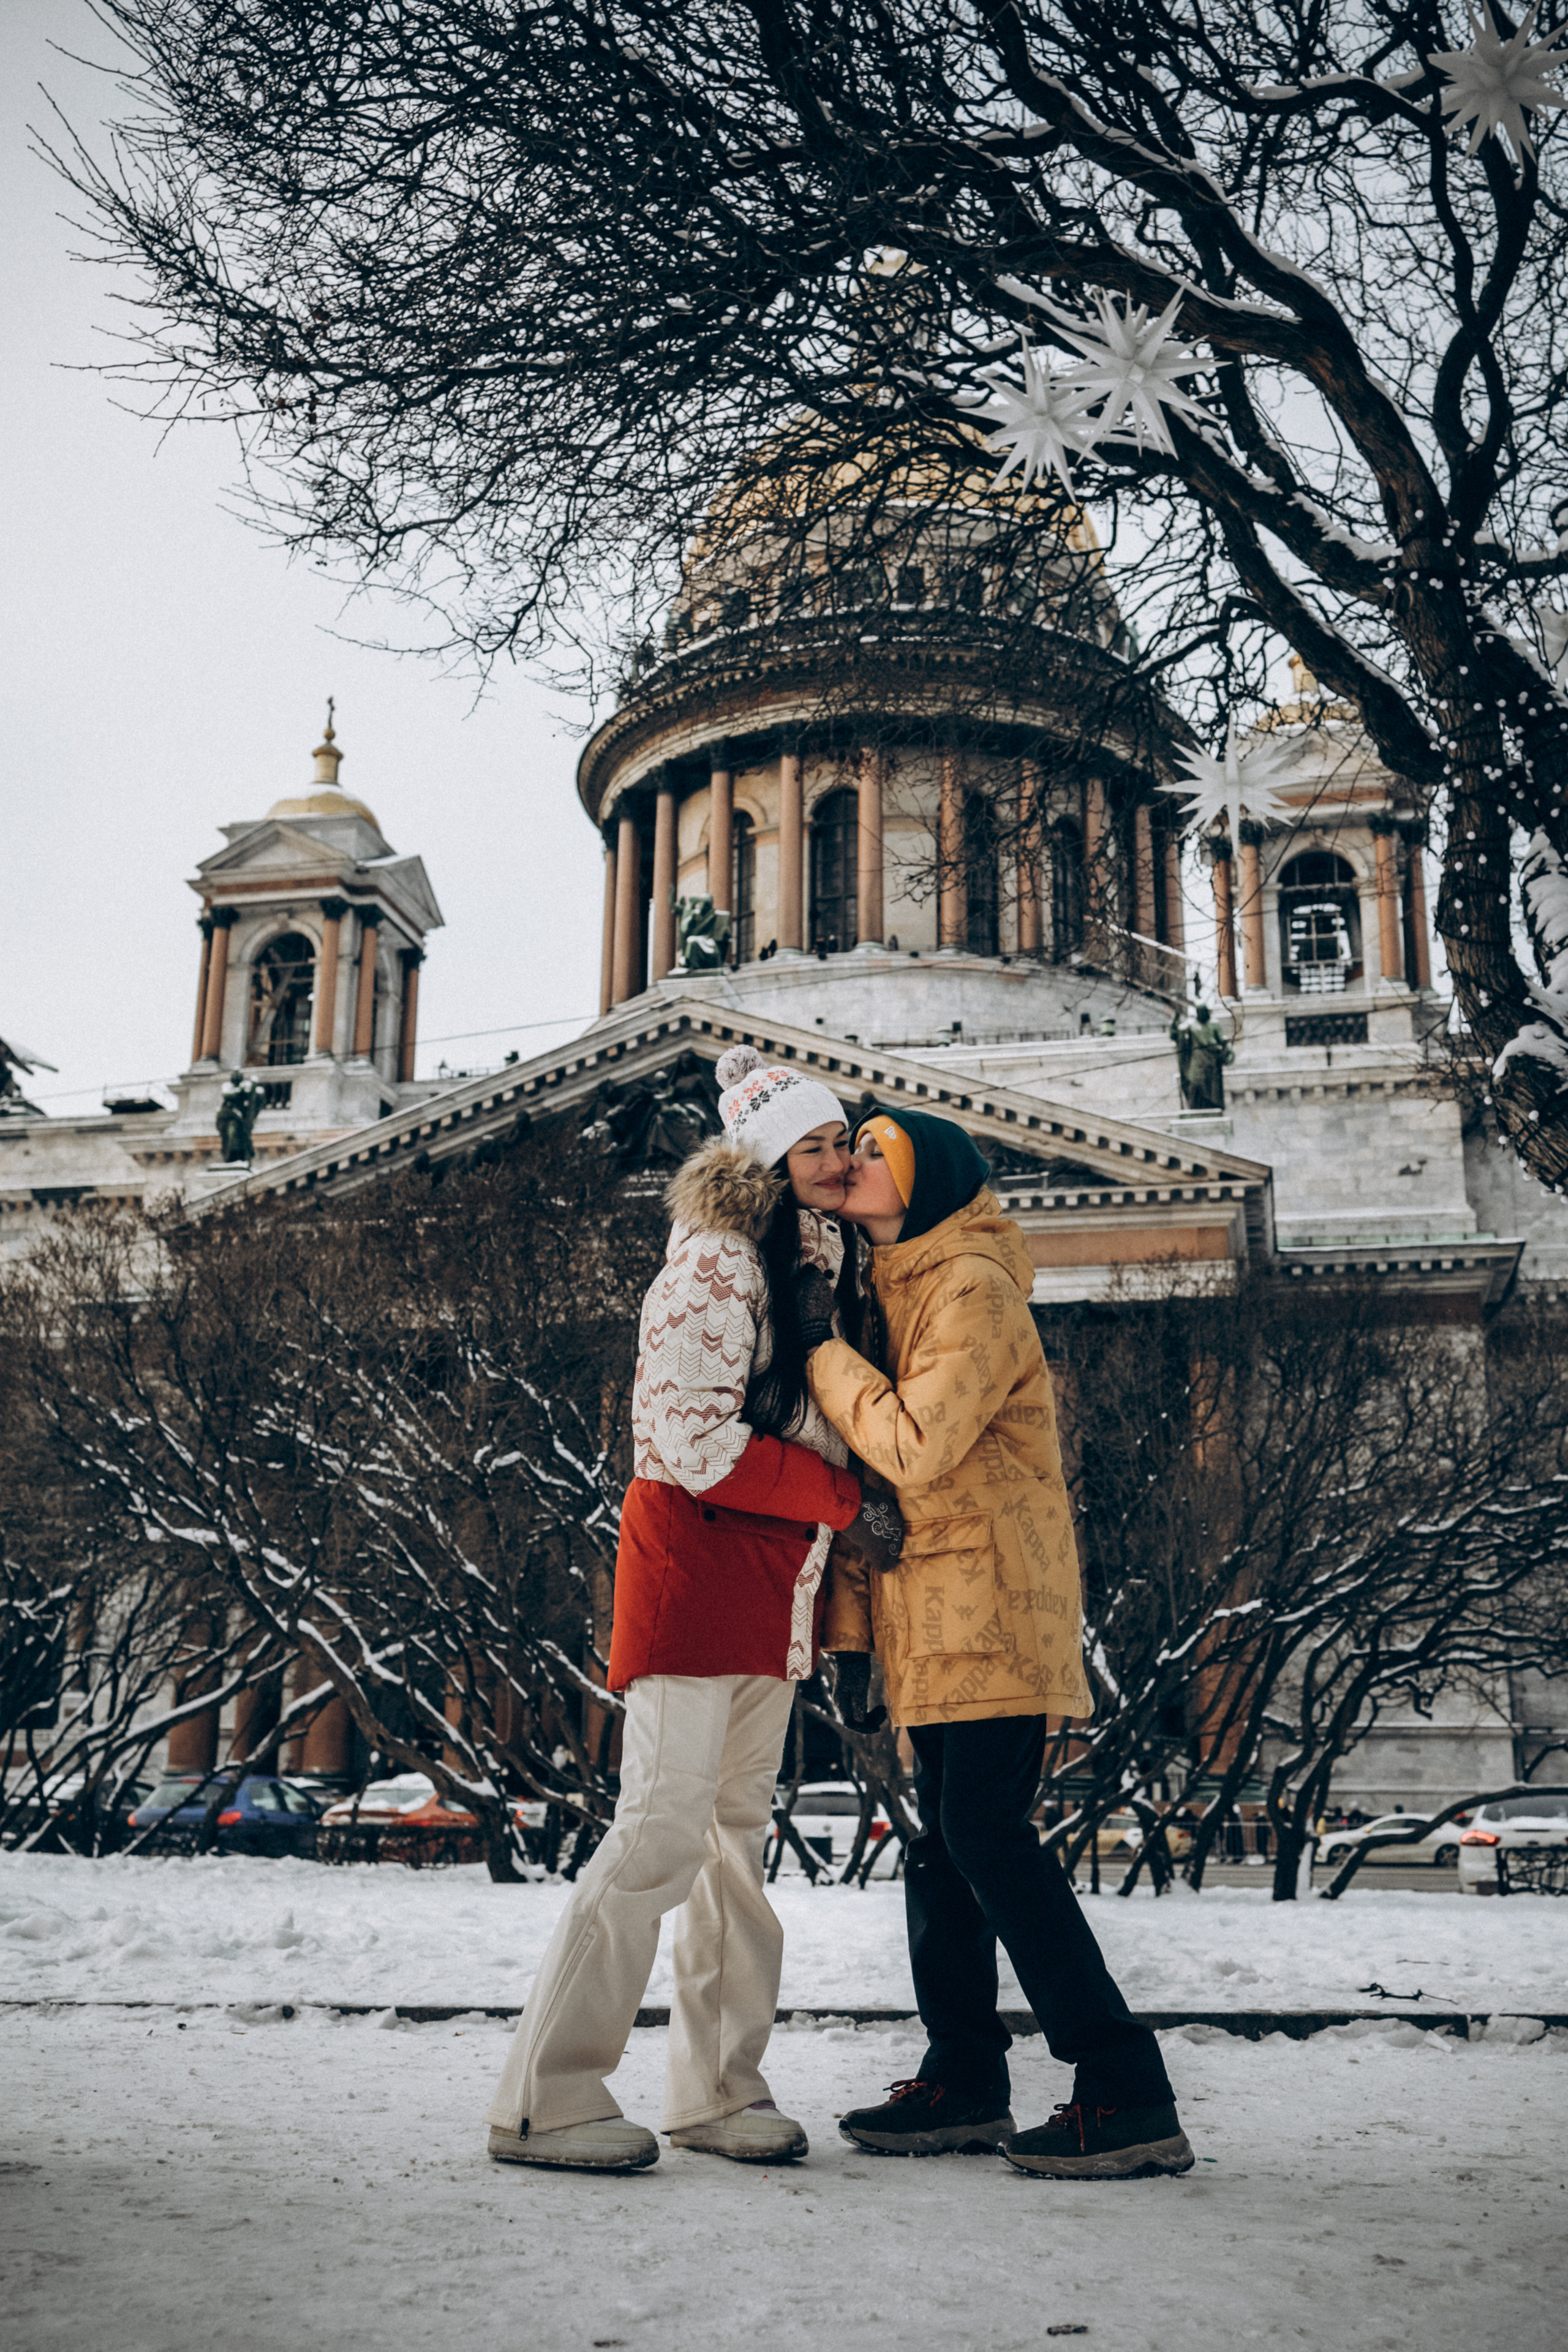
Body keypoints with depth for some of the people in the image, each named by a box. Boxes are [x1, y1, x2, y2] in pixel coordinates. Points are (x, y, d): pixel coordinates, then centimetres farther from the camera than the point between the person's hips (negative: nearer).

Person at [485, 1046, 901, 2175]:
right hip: (696, 1564, -9)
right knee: (665, 1826, -10)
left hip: (776, 1582, 9)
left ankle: (719, 2090, 19)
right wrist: (848, 1500, -16)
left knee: (739, 1828, 11)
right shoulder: (716, 1263, -12)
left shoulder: (821, 1264, 16)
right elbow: (689, 1438, -19)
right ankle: (547, 2100, 0)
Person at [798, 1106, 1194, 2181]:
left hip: (993, 1608, -9)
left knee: (987, 1832, -12)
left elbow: (912, 1447, -22)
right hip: (931, 1612, 9)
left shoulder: (974, 1288, -12)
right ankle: (965, 2082, 21)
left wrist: (825, 1346, -11)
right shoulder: (889, 1292, 17)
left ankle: (1128, 2097, -6)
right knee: (944, 1838, 11)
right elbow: (872, 1464, 17)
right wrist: (853, 1623, 13)